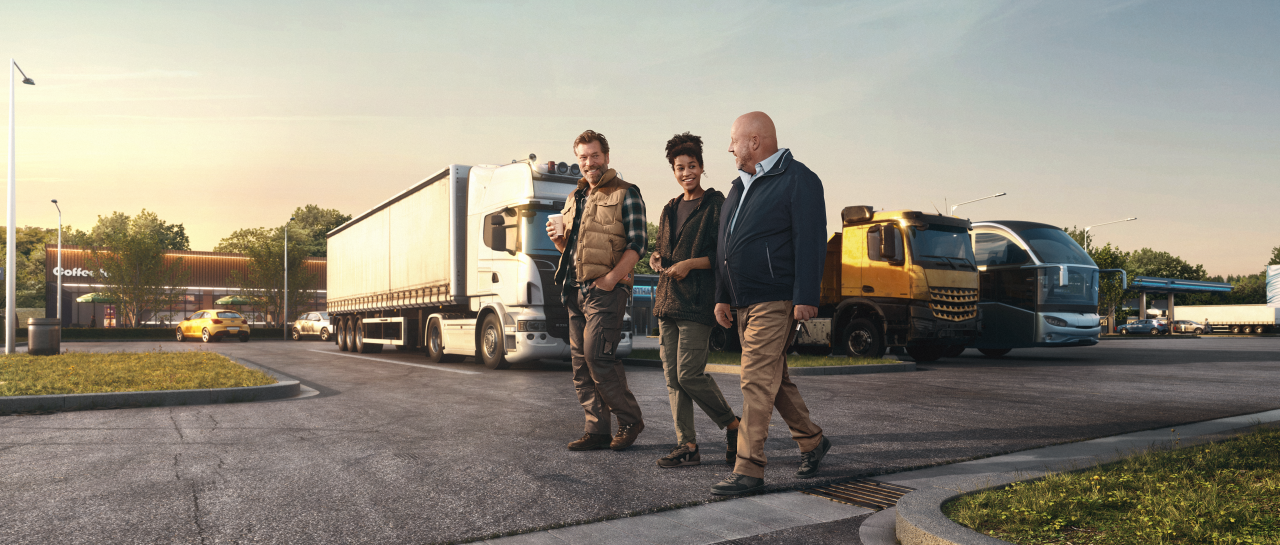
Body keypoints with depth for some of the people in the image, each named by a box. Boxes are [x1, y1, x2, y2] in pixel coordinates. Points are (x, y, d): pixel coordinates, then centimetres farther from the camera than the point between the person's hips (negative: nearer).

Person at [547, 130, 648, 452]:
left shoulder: (625, 194, -1)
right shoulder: (574, 199, 21)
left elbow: (637, 243, -9)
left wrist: (612, 277, -19)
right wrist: (558, 240, 4)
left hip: (606, 289, -7)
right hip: (575, 290, 8)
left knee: (597, 356, -13)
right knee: (581, 362, 6)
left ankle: (630, 420, 5)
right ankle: (598, 431, 13)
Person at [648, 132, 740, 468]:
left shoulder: (716, 206, -3)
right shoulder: (670, 210, 19)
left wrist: (690, 264, -16)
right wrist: (656, 258, 5)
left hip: (697, 302, -7)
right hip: (667, 301, 7)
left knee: (690, 374, -10)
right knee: (672, 377, 4)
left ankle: (733, 425, 12)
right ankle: (687, 446, 11)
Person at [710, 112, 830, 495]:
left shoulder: (798, 180, -6)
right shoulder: (740, 185, 19)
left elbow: (811, 242, -14)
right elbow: (725, 245, 21)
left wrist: (806, 298, -20)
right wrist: (723, 297, 18)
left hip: (775, 301, -9)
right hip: (744, 303, 9)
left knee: (757, 381, -11)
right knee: (774, 378, 15)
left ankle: (749, 469, -7)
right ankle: (812, 441, 31)